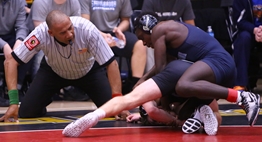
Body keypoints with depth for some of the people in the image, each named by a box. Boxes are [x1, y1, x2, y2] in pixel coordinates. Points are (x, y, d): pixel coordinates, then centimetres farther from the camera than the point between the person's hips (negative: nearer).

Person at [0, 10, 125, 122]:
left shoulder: (87, 29, -38)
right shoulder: (41, 33, -35)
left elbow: (111, 64, -31)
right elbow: (10, 61, -29)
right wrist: (13, 103, -36)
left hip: (89, 70, 0)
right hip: (53, 71, 1)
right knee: (27, 112, -13)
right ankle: (44, 101, 23)